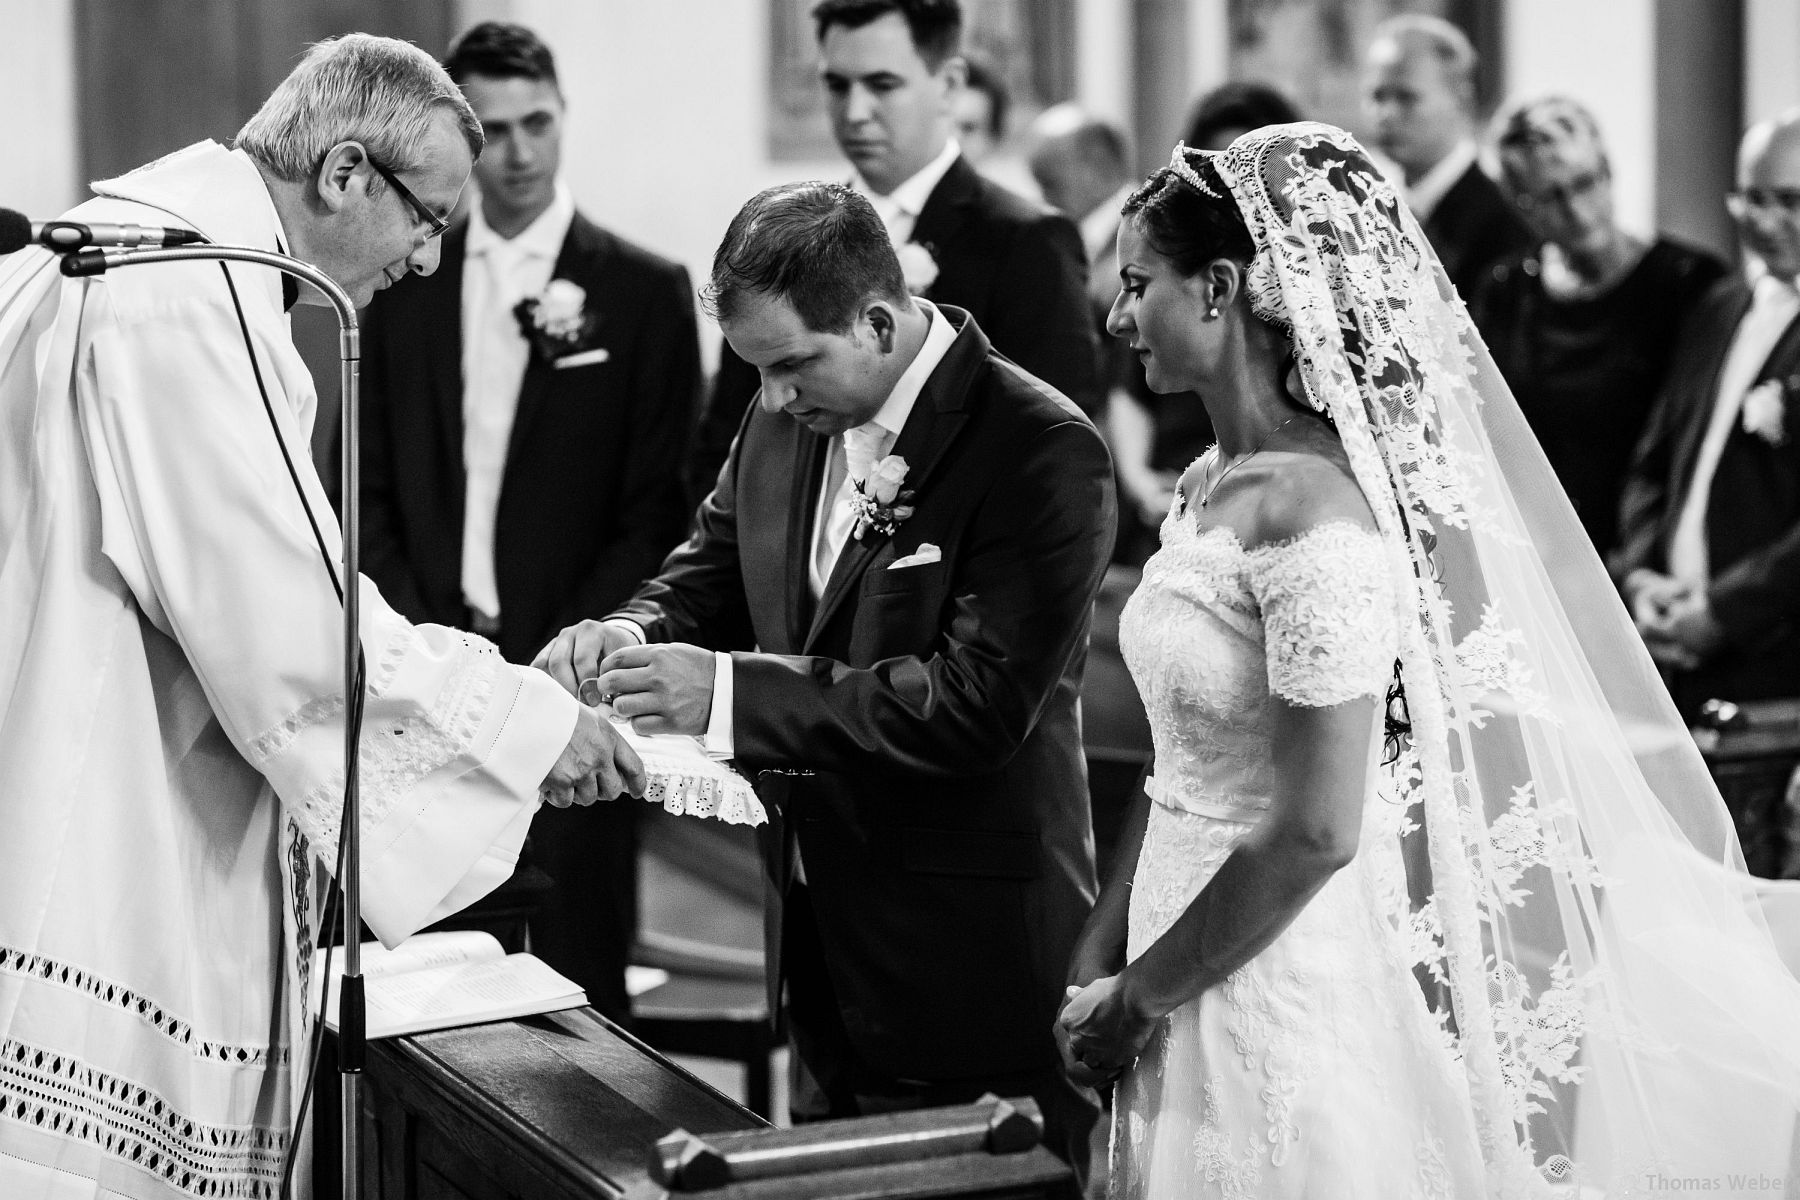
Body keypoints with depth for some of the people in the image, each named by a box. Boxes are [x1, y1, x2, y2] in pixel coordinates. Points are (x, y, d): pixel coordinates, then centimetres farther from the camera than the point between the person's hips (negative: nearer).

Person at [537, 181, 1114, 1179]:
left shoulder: (1042, 453, -18)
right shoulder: (786, 423, 6)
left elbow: (978, 702, -25)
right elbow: (710, 575, 16)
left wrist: (731, 694, -28)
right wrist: (630, 637, -9)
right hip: (828, 955, 7)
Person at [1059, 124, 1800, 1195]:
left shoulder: (1315, 510, -20)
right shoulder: (1209, 489, 6)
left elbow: (1314, 833, -22)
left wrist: (1135, 998, -13)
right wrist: (1097, 964, 5)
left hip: (1290, 1008, -8)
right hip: (1189, 1007, 8)